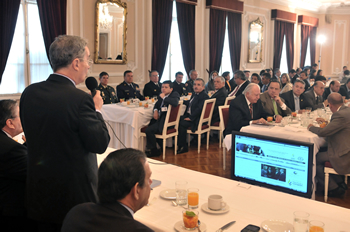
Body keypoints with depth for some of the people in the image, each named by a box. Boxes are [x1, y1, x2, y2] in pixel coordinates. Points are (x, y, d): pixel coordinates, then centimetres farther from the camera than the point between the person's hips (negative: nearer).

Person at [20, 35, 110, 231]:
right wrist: (97, 110, -3)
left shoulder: (29, 93, -3)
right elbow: (101, 144, -17)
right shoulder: (80, 99, -23)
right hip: (75, 191, -6)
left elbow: (30, 134, 10)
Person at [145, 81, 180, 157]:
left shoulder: (175, 94, -9)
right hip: (160, 118, 9)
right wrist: (155, 111, 4)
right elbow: (157, 105, 27)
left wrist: (164, 97, -21)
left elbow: (175, 102, -31)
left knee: (148, 130, -20)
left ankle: (154, 151, -3)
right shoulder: (161, 95, 15)